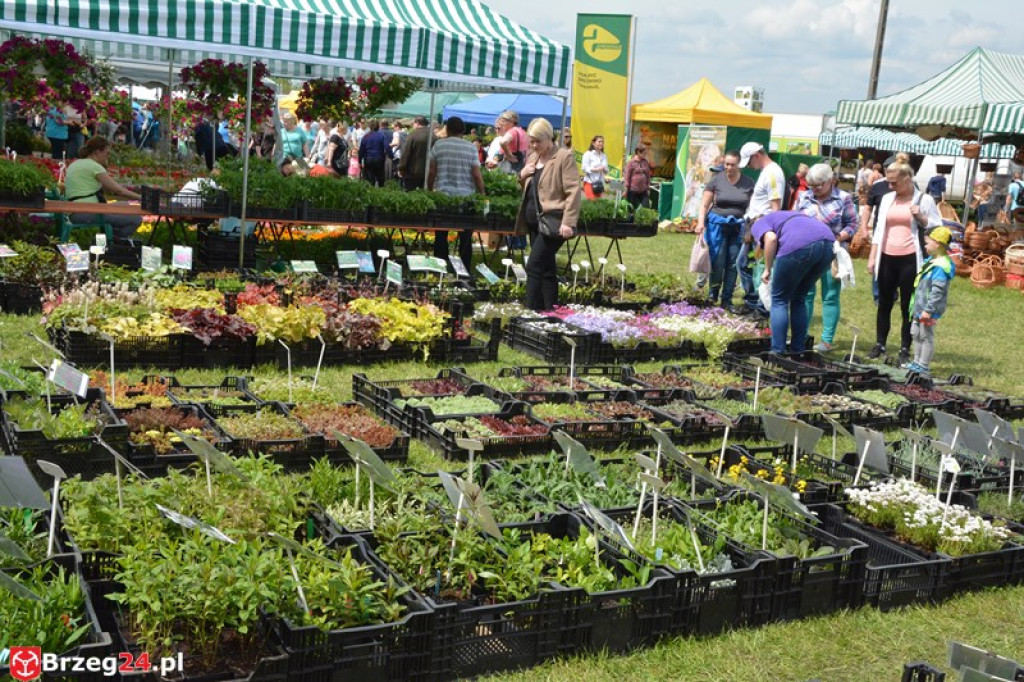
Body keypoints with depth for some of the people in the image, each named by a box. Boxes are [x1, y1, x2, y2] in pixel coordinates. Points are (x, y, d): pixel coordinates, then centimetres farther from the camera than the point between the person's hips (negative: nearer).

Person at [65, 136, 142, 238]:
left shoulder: (75, 164, 20)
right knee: (136, 219, -16)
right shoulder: (94, 166, -7)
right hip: (89, 211, -10)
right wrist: (141, 197, -4)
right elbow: (118, 190, -10)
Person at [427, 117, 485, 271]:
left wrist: (429, 190, 13)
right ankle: (465, 269, 6)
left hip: (442, 195, 1)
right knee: (465, 238, 5)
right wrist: (482, 195, 4)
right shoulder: (471, 148, -2)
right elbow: (477, 175, -4)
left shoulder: (438, 146, 1)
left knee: (441, 236, 10)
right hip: (466, 196, -1)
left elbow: (431, 172, 2)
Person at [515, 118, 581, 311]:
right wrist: (522, 176, 4)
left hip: (552, 222, -8)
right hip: (534, 222, 8)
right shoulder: (533, 157, 16)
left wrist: (568, 222, -21)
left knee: (534, 267, -15)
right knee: (546, 269, 12)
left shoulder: (564, 157, -7)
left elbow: (573, 191, -13)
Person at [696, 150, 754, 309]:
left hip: (738, 227, 1)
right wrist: (701, 222, -14)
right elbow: (704, 205, -1)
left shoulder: (748, 183, 1)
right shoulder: (716, 180, -2)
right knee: (717, 263, -4)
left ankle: (727, 300, 11)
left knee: (733, 264, 3)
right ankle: (713, 296, 14)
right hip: (718, 225, -1)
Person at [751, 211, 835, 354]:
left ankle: (777, 353, 9)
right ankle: (798, 351, 24)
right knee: (799, 299, 23)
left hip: (800, 246, -7)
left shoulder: (757, 225, 21)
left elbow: (771, 238, -5)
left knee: (779, 299, 12)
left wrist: (767, 270, 5)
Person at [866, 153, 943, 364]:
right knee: (884, 304, 11)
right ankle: (880, 344, 22)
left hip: (909, 259, -4)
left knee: (908, 306, 2)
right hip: (887, 258, 4)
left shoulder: (923, 200, -2)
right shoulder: (887, 199, 11)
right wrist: (872, 257, 10)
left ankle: (905, 349, 9)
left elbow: (937, 228, 1)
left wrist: (920, 218, -16)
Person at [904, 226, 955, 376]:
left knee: (926, 336, -1)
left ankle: (924, 366, 7)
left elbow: (937, 291, -26)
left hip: (928, 310, -10)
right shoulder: (932, 261, 10)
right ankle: (917, 362, 30)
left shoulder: (940, 267, -23)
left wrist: (929, 310, -25)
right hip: (920, 307, 11)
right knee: (916, 334, 19)